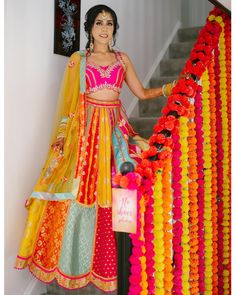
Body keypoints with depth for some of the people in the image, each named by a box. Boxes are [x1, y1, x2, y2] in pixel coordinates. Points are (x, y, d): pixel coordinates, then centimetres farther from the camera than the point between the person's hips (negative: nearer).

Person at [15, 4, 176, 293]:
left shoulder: (122, 58, 13)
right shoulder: (78, 60, 7)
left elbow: (142, 93, 15)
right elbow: (70, 101, 4)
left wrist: (171, 87, 8)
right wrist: (62, 134, -5)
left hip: (115, 128, 2)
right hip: (86, 128, -2)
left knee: (113, 193, -4)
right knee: (81, 191, -3)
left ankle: (110, 265, 9)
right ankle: (77, 264, 13)